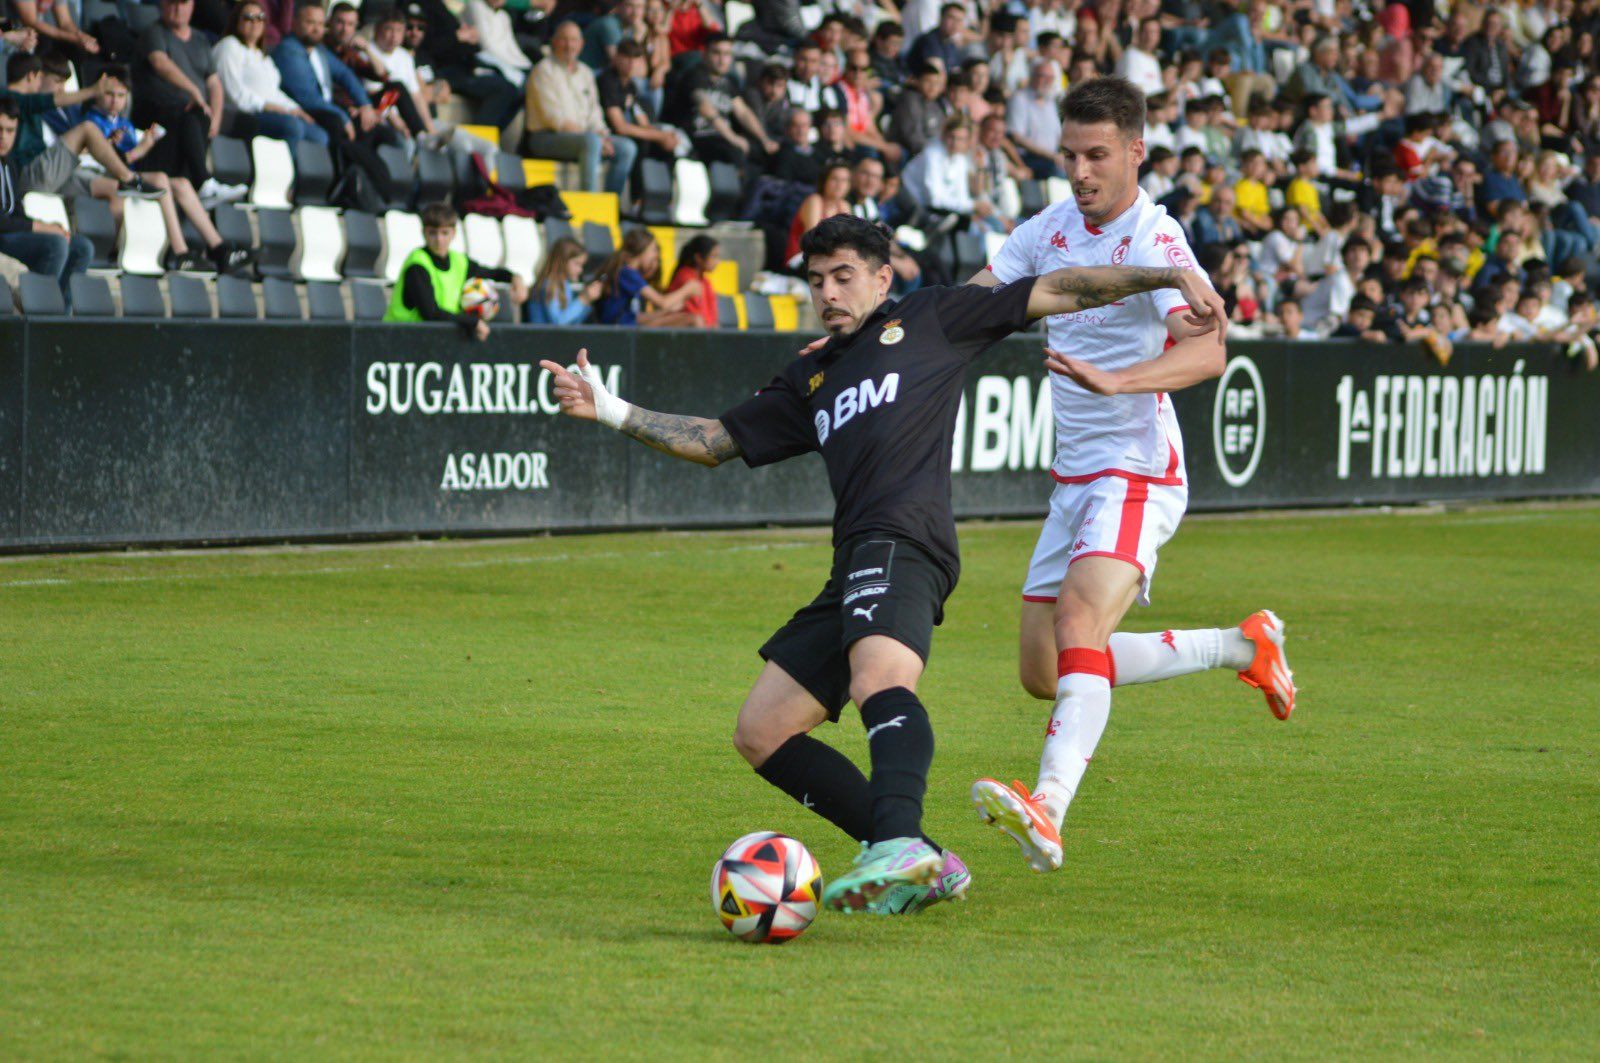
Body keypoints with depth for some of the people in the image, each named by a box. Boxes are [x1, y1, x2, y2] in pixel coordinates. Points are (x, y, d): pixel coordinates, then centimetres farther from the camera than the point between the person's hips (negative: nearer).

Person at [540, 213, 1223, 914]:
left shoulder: (929, 318, 17)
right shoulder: (811, 381, 33)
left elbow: (1056, 293, 17)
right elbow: (716, 442, 32)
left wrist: (1168, 277, 11)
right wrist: (612, 412, 21)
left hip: (903, 538, -8)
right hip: (856, 563, 8)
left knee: (879, 681, -35)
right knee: (761, 734, 3)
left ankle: (898, 843, -59)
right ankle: (922, 867, -3)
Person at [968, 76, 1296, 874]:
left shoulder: (1153, 241, -15)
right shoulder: (1053, 228, 8)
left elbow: (1207, 352, -30)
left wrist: (1113, 380, -46)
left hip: (1137, 473, -9)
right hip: (1075, 478, 9)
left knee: (1078, 623, -30)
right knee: (1042, 673, 10)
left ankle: (1048, 810, -47)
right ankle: (1242, 646, 27)